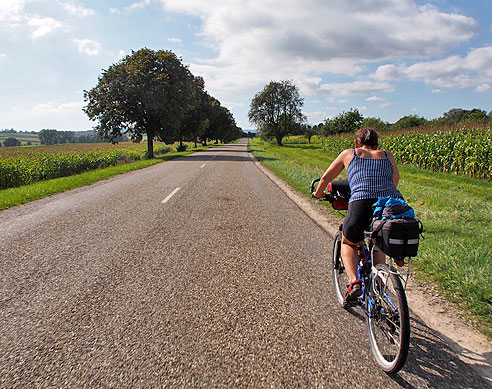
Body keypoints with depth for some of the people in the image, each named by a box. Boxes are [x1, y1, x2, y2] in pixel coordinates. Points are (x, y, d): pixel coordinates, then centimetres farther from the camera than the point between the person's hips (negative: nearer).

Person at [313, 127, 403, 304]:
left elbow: (325, 179, 29)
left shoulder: (348, 154, 20)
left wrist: (318, 194, 48)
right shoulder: (387, 156, 25)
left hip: (362, 204, -3)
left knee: (348, 243, 27)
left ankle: (354, 283, 5)